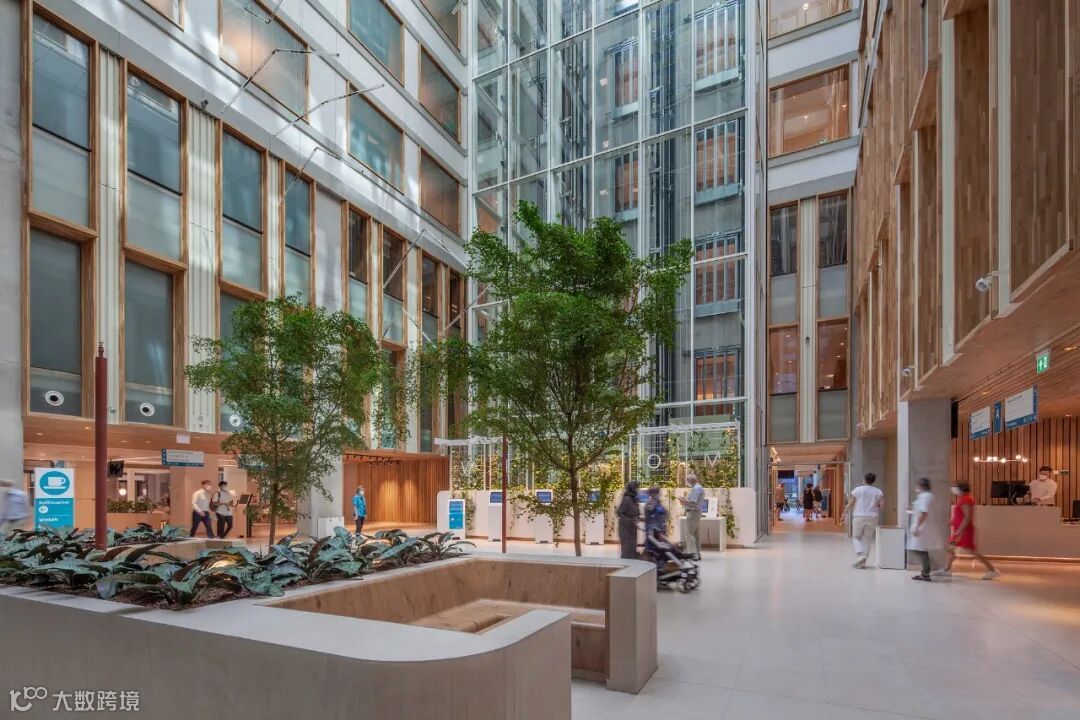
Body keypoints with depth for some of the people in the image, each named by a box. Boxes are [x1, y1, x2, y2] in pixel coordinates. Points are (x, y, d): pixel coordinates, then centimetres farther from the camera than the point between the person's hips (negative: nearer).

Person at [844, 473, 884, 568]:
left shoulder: (857, 490, -4)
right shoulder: (878, 492, 3)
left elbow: (850, 503, -3)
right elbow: (882, 504, -6)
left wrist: (845, 513, 8)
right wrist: (877, 510, 15)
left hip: (859, 517, -3)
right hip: (872, 518, 3)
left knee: (856, 537, 10)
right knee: (867, 539, 11)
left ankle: (860, 556, -11)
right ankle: (863, 562, 9)